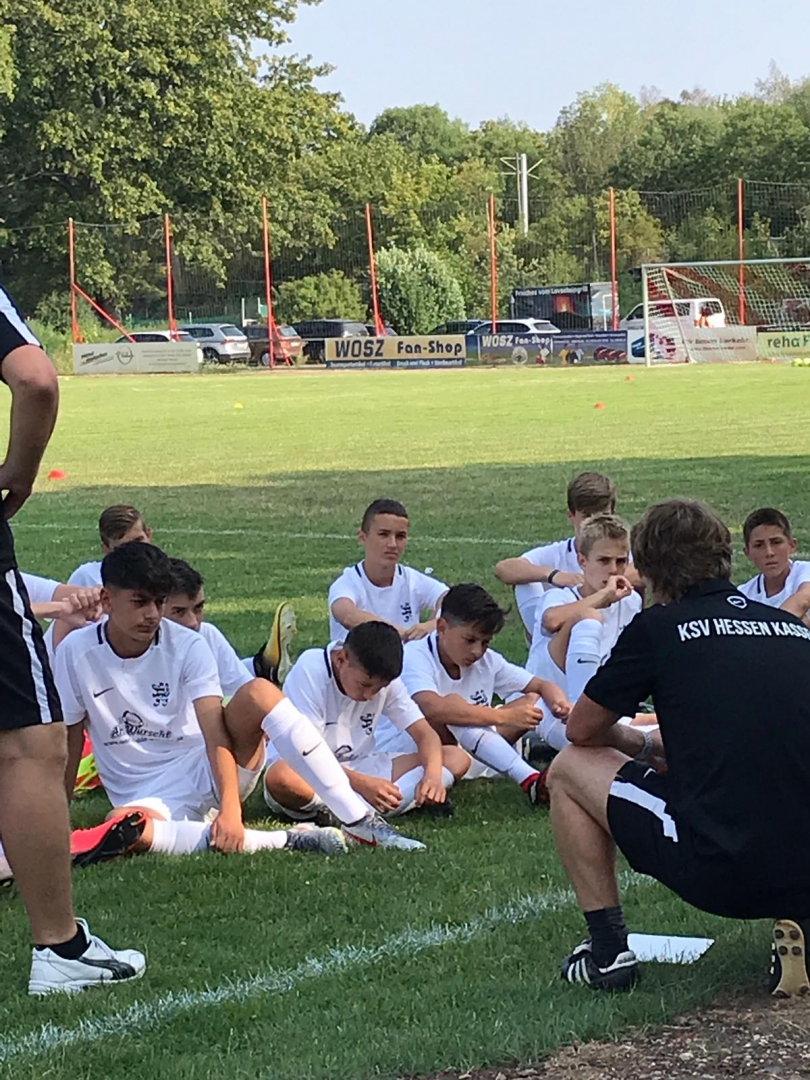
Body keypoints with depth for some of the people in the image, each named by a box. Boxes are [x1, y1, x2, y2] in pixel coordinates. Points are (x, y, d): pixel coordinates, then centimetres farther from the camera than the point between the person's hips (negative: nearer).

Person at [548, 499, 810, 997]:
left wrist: (637, 742, 36)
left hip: (717, 874, -4)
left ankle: (609, 950, 17)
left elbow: (582, 729, 16)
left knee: (570, 769, 18)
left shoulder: (658, 627, 2)